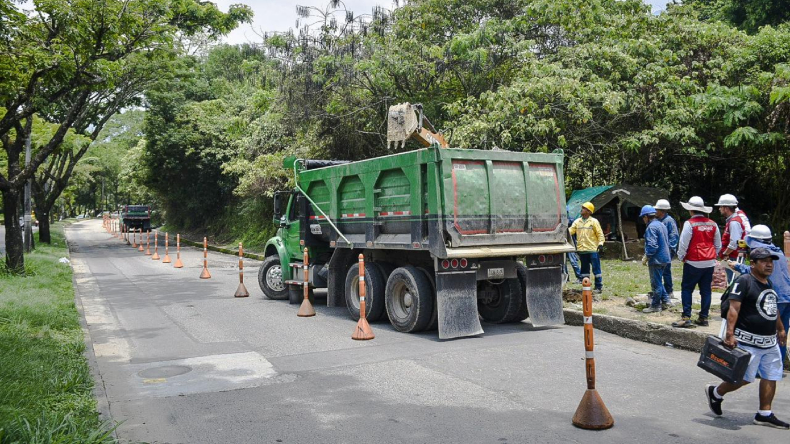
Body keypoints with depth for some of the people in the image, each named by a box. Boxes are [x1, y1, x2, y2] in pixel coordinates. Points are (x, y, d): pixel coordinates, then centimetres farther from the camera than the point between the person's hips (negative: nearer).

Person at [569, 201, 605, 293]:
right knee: (584, 269, 11)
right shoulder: (577, 221, 10)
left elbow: (600, 234, -2)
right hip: (582, 250, 5)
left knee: (596, 268, -2)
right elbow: (570, 230, 2)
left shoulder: (594, 221, -2)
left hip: (593, 249, -5)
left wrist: (600, 243, -14)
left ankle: (599, 286, 5)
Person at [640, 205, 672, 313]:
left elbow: (652, 246, -24)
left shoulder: (651, 227, -18)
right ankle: (665, 299, 25)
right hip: (664, 258, 10)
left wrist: (646, 257, -12)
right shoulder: (661, 224, 12)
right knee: (658, 281, 22)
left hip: (656, 259, -9)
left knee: (656, 283, 0)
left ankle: (655, 306, 8)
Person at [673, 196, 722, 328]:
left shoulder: (690, 224, -13)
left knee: (686, 289, 0)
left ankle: (686, 318, -5)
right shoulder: (713, 224, 6)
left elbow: (683, 243, -11)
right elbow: (718, 245, 13)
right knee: (706, 290, 10)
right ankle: (703, 317, 15)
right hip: (709, 262, 6)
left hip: (693, 263, -6)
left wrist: (681, 257, 3)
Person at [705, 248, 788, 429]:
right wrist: (730, 334, -27)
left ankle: (764, 414, 17)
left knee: (771, 377, 8)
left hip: (770, 342, 9)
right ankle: (715, 393, 19)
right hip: (749, 341, -8)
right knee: (744, 378, -3)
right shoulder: (744, 281, -14)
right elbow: (733, 309, -20)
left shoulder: (768, 284, 14)